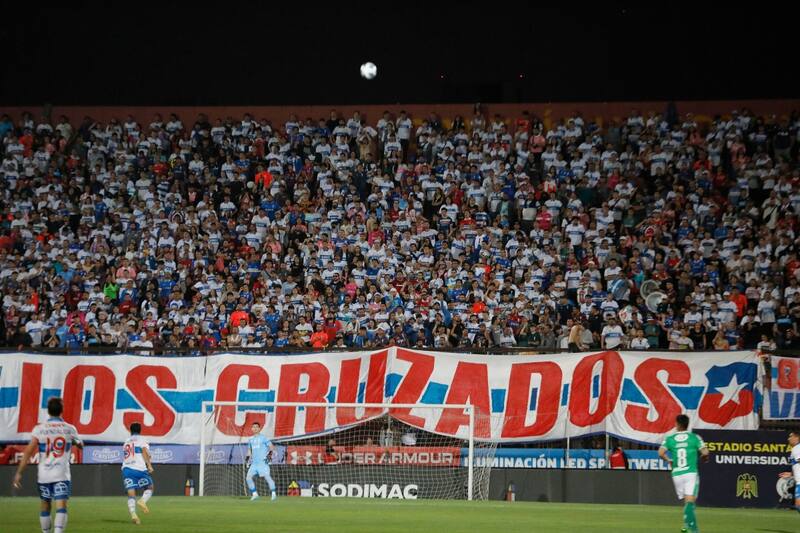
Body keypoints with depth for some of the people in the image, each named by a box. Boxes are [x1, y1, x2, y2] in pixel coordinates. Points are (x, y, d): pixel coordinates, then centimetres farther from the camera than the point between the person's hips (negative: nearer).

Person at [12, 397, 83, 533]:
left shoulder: (39, 429, -3)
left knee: (45, 506, 18)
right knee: (61, 507, -9)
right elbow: (80, 445, 22)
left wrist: (19, 473, -7)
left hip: (44, 474, 1)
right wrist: (79, 443, 45)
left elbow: (28, 452, -9)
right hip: (62, 475, -1)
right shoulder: (69, 429, 2)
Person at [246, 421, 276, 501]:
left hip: (262, 462, -6)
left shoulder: (263, 438, 1)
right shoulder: (251, 440, 19)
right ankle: (254, 494, 8)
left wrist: (269, 453, -21)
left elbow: (271, 446, -3)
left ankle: (274, 493, -13)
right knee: (249, 477, -2)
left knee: (266, 476, -16)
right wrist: (248, 456, 13)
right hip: (254, 463, 6)